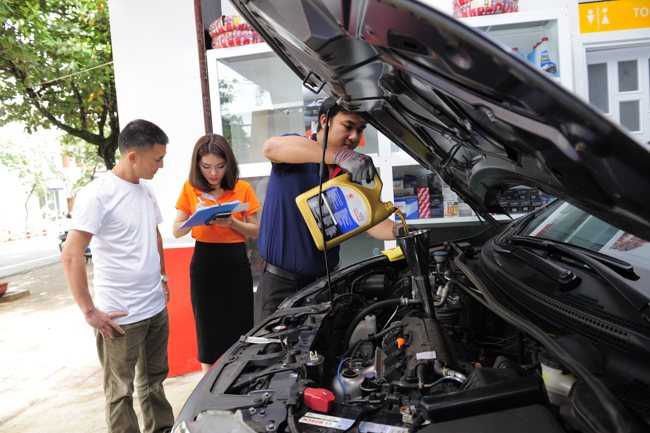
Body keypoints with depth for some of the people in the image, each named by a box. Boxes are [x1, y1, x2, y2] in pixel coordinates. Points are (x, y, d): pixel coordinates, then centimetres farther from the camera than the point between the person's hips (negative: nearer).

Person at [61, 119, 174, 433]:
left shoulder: (146, 190, 9)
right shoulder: (97, 194, -16)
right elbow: (71, 255, -20)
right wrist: (90, 312, -17)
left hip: (156, 308, 8)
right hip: (119, 316, -7)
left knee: (154, 380, 21)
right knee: (121, 392, 9)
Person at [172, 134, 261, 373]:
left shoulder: (242, 188, -1)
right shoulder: (190, 188, 1)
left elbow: (255, 231, 1)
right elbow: (176, 231, 1)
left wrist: (231, 222, -17)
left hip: (236, 263, 0)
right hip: (204, 262, 1)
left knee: (239, 329, 5)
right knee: (208, 332, 10)